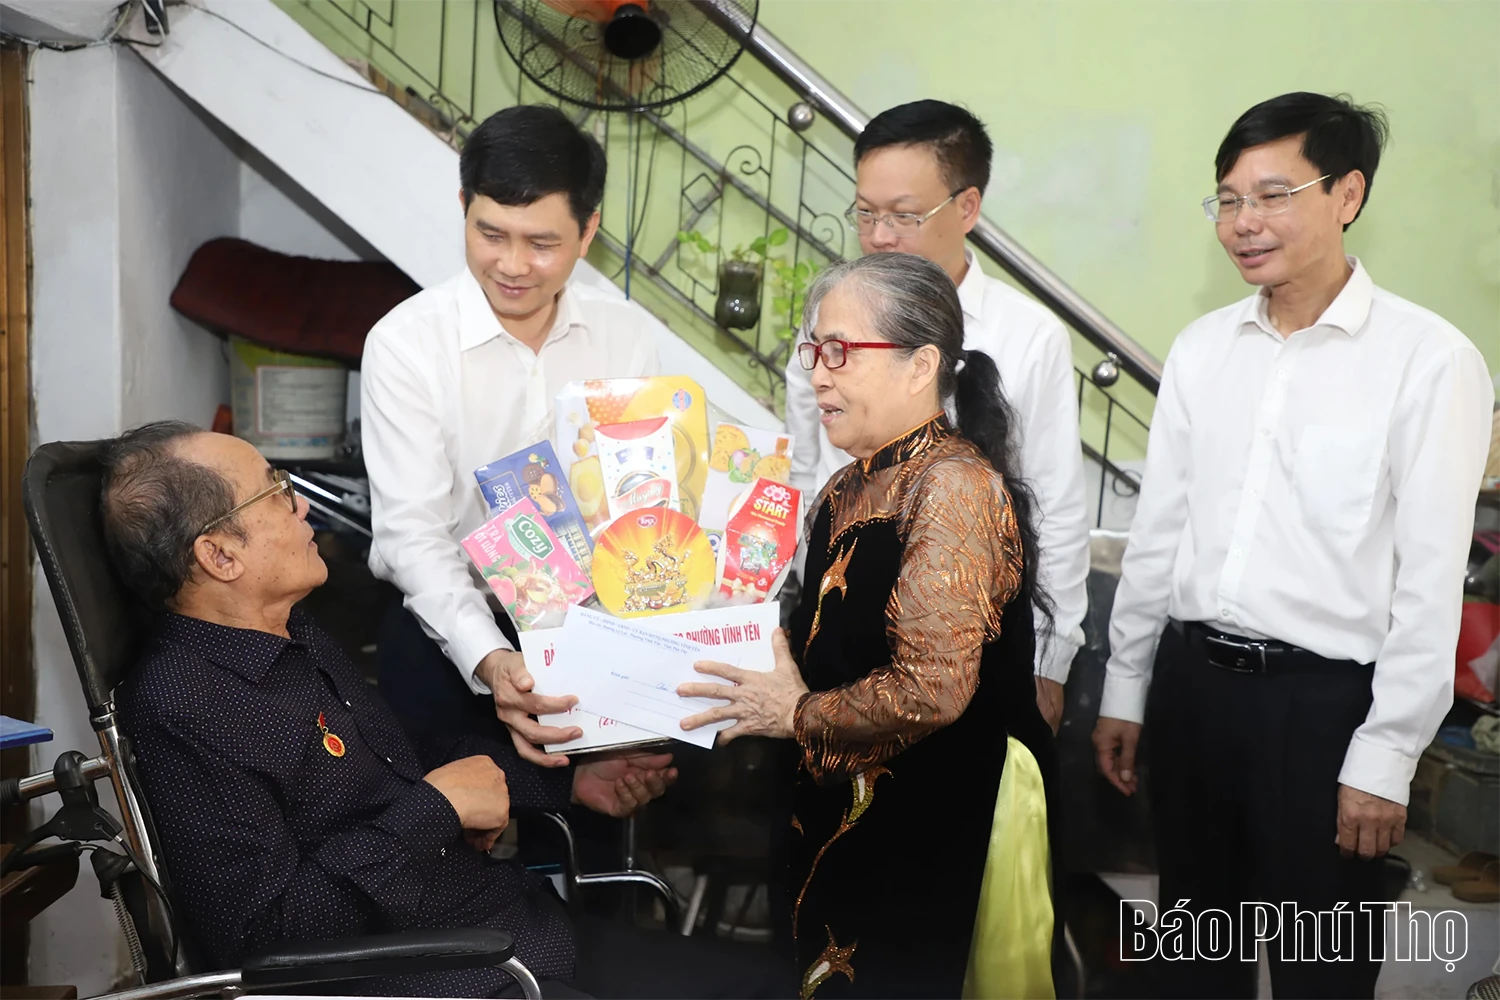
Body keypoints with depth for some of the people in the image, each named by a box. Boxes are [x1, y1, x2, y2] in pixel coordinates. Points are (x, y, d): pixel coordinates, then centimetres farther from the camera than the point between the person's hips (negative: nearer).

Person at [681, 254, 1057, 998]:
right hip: (841, 820, 8)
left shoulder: (951, 484, -18)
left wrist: (800, 715, -12)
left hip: (934, 835, -8)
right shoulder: (848, 491, 10)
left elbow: (934, 686, -25)